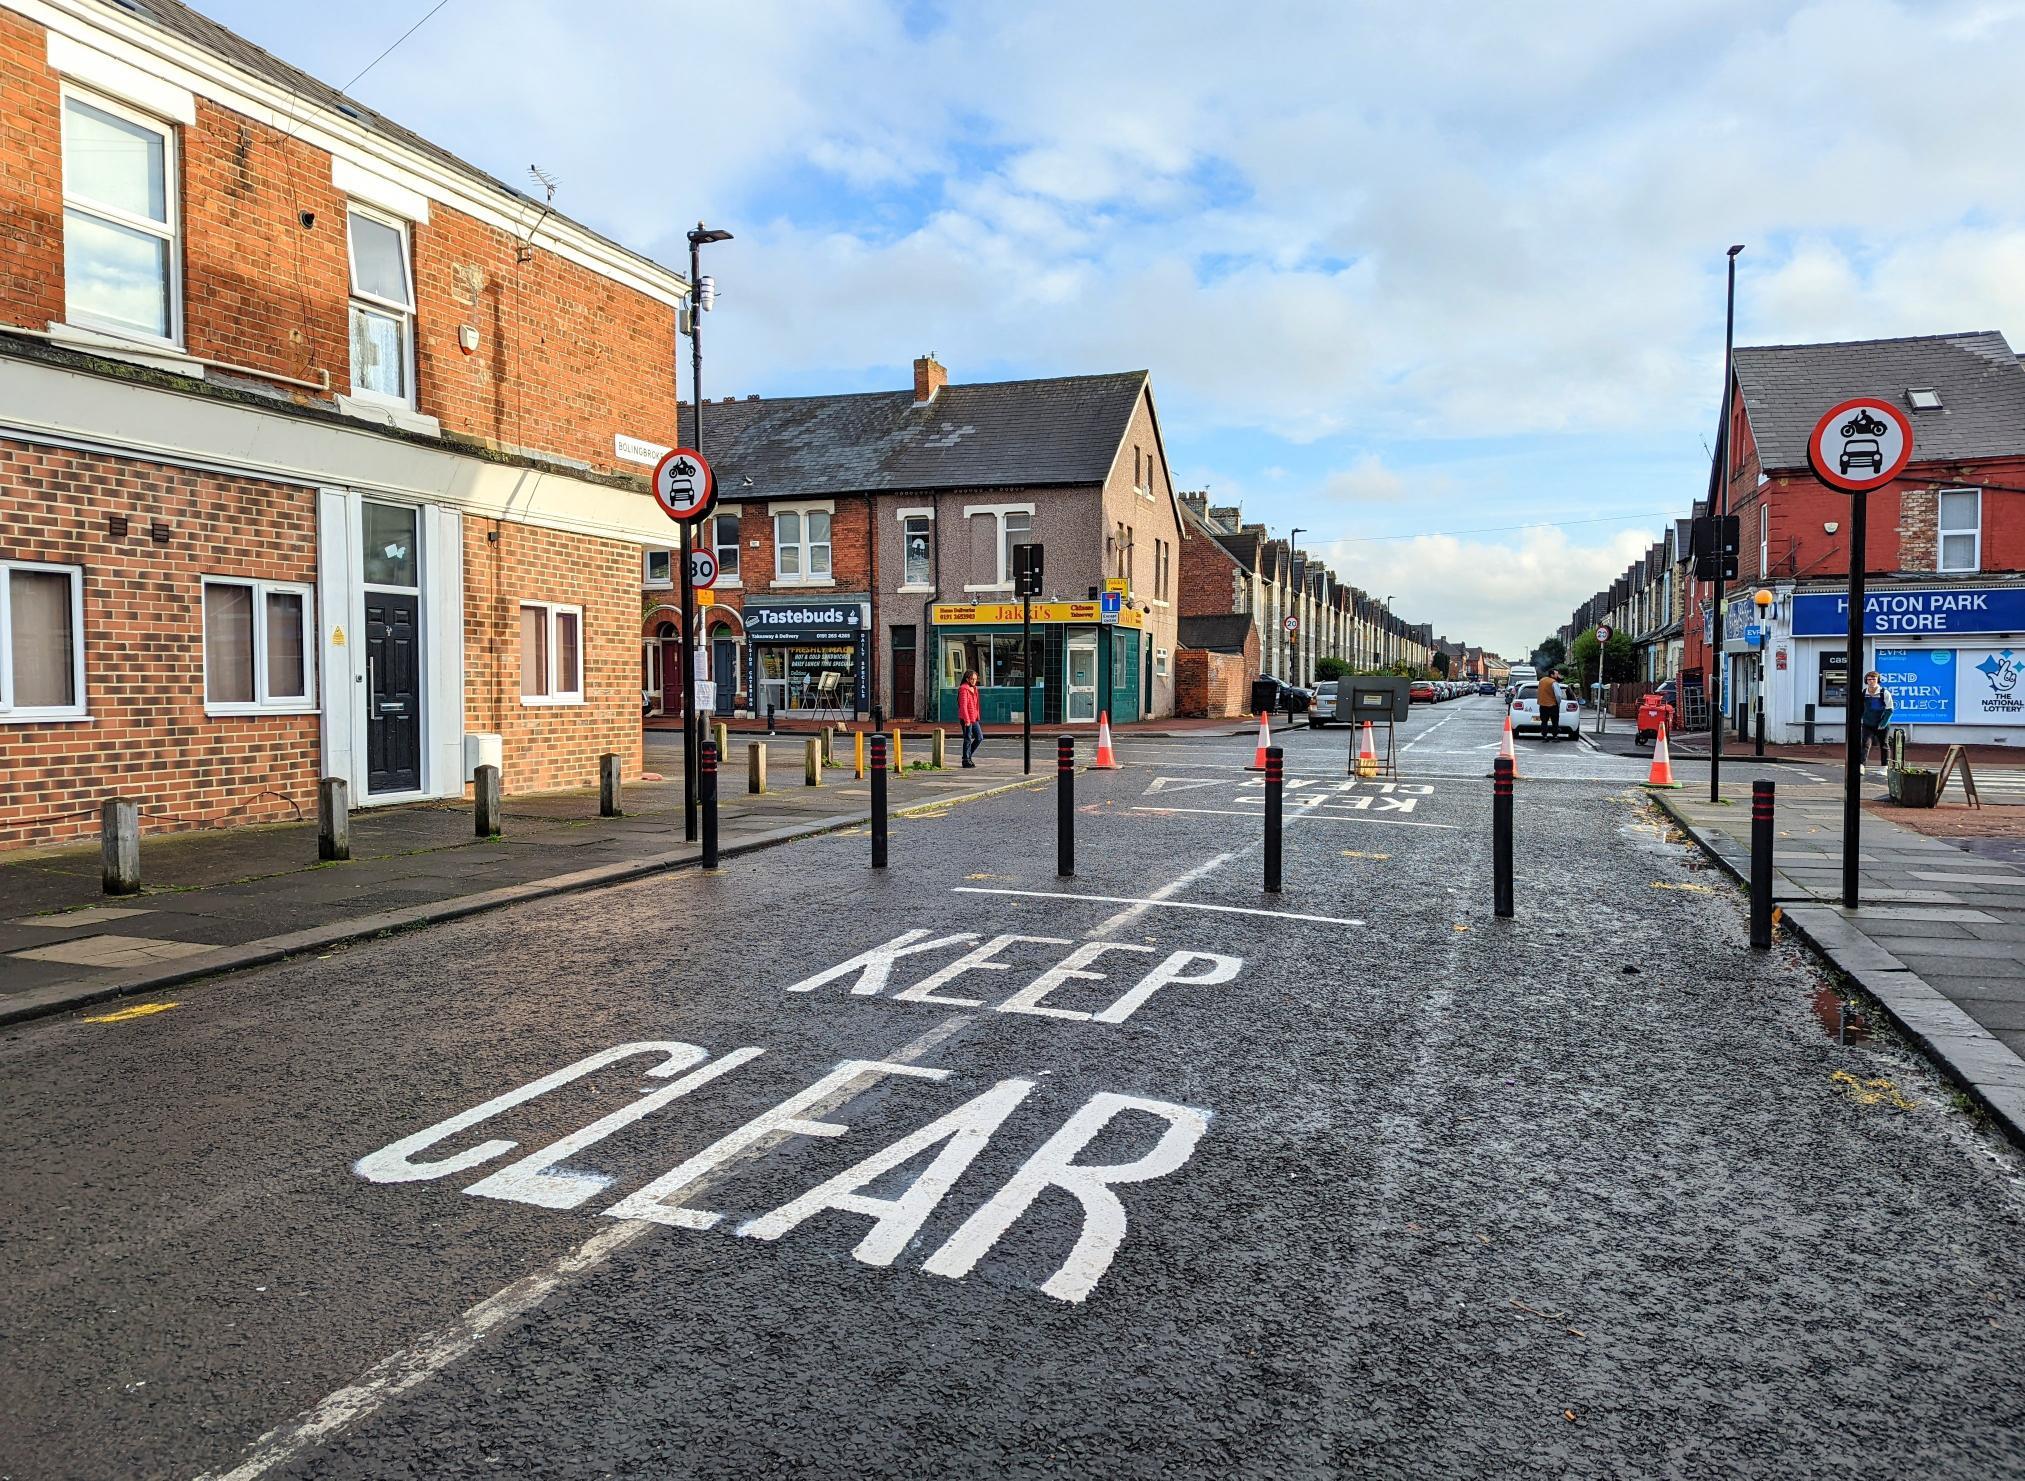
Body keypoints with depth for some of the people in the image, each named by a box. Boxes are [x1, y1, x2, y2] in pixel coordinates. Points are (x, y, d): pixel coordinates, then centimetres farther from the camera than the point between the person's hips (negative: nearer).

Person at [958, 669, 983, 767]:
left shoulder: (974, 689, 14)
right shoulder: (964, 689, -12)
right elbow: (963, 706, -17)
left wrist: (978, 717, 17)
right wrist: (967, 720, -20)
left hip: (974, 719, 8)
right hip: (966, 719, -8)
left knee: (980, 738, 8)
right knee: (968, 740, -1)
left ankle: (968, 755, 20)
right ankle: (966, 760, 8)